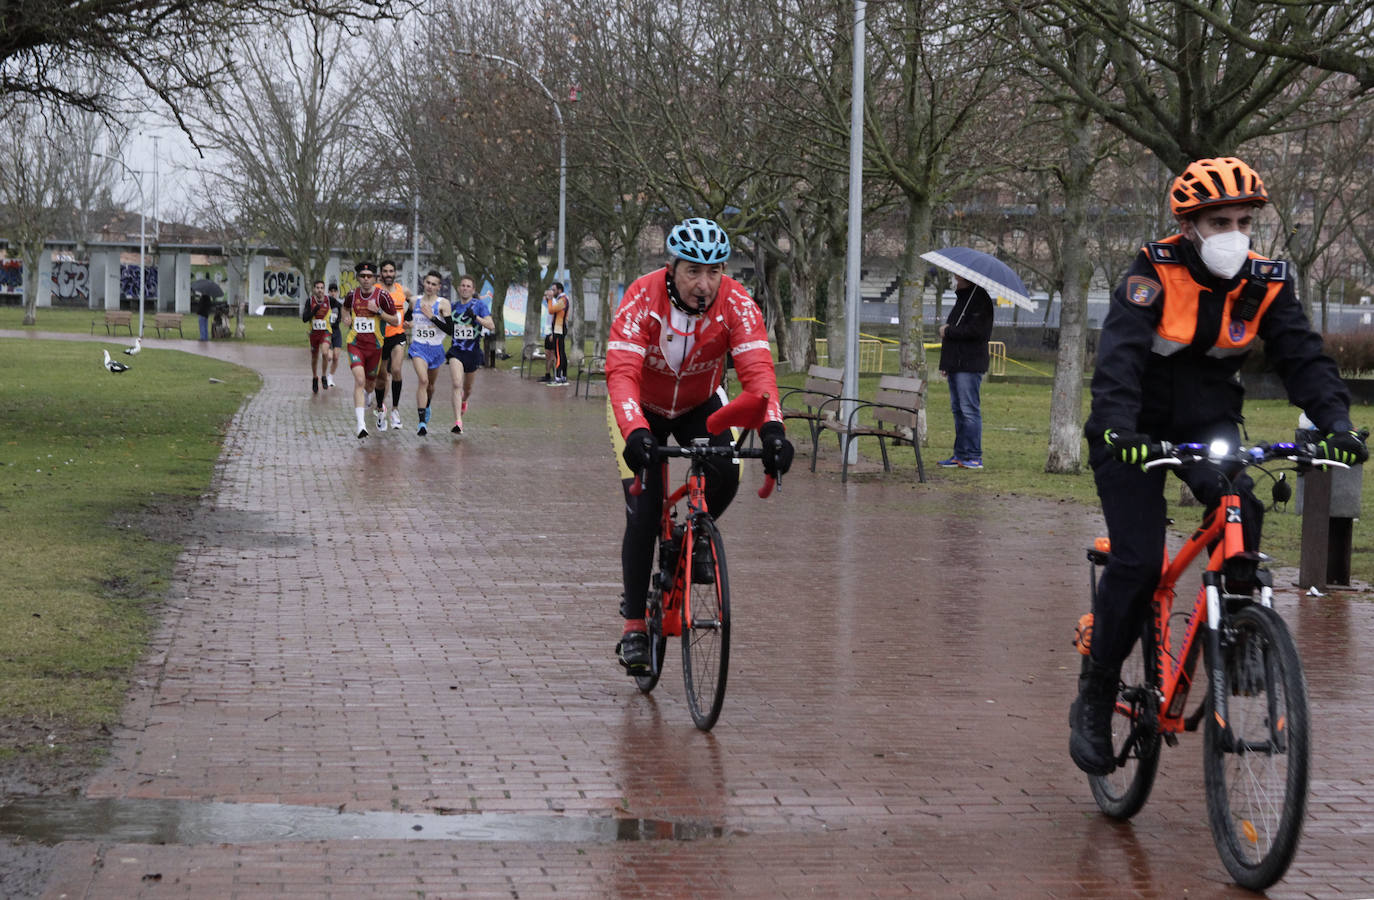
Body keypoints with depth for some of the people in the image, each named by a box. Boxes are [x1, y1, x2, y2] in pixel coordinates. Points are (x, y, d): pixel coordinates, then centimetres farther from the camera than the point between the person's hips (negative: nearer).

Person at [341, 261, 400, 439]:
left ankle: (366, 394, 56)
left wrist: (378, 311, -18)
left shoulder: (382, 296, -8)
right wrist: (346, 318, 3)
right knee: (359, 380, -19)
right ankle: (361, 424, -23)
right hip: (355, 344, 0)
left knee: (370, 385, 15)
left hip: (375, 345, 0)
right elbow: (346, 308, 24)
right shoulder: (352, 294, 1)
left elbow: (395, 320, -4)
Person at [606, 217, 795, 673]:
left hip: (700, 405, 2)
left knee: (725, 476, -24)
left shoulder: (736, 303, -26)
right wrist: (634, 433, -59)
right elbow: (622, 372, -42)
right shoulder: (643, 298, -32)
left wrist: (772, 427, -54)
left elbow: (756, 367, -37)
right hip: (642, 409, -2)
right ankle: (633, 623, -1)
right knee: (643, 512, -12)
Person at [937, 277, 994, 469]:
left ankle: (974, 457, -7)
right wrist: (945, 363, 20)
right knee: (958, 410, 10)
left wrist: (948, 332, -11)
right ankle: (960, 454, 14)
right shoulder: (962, 299, 21)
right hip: (955, 365, 10)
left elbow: (976, 330, -23)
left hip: (969, 366, -10)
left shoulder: (980, 299, -10)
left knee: (969, 410, -9)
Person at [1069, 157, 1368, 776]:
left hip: (1208, 423, 3)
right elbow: (1119, 354, -32)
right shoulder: (1154, 273, -20)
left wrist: (1335, 423, -31)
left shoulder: (1265, 282, -8)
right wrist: (1119, 427, -49)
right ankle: (1094, 699, 1)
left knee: (1240, 511, -27)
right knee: (1137, 561, -14)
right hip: (1136, 432, -3)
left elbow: (1303, 355, -13)